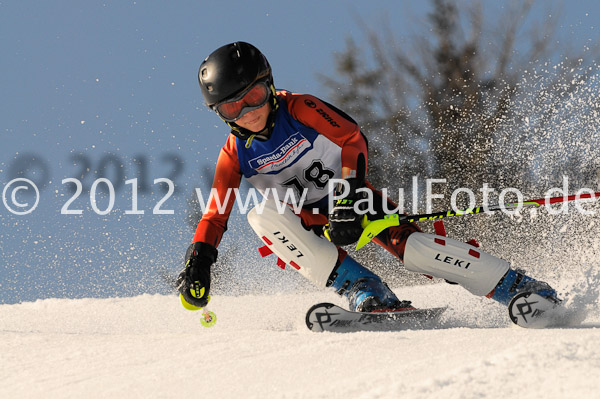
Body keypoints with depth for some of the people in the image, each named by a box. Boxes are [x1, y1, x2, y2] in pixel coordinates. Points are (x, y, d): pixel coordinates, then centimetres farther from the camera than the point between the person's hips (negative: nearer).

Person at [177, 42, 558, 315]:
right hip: (308, 221, 3)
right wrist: (198, 260, -17)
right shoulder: (236, 155, -6)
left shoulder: (300, 110, -15)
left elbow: (353, 139, -18)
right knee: (264, 216, -29)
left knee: (407, 243, -28)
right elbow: (215, 214, -3)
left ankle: (520, 288, -23)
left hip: (350, 196, -3)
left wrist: (348, 192, -31)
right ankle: (362, 290, -32)